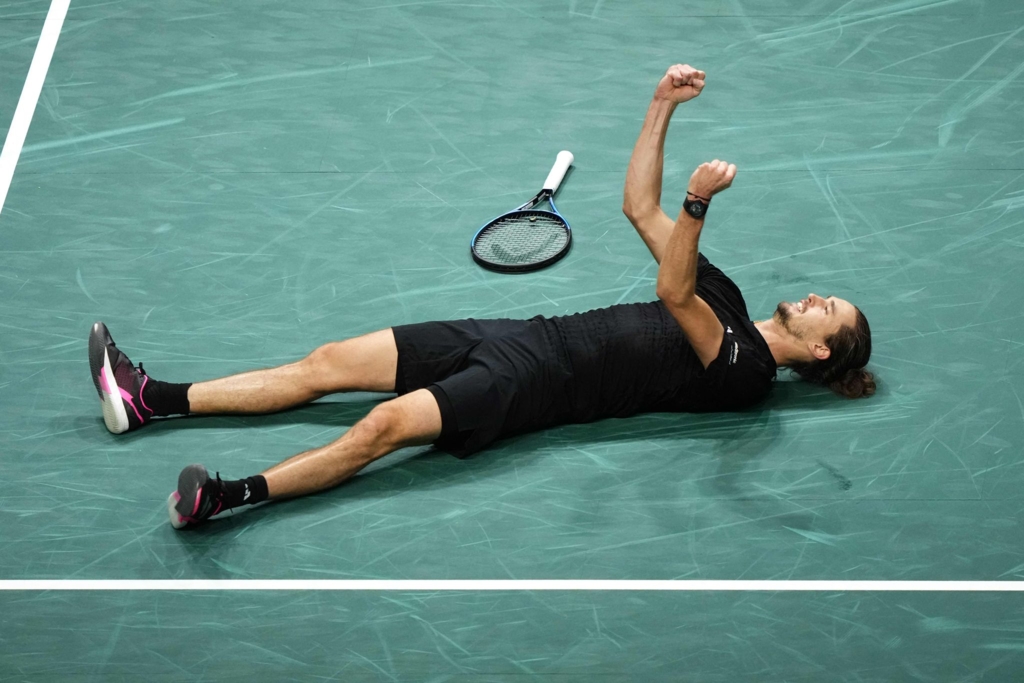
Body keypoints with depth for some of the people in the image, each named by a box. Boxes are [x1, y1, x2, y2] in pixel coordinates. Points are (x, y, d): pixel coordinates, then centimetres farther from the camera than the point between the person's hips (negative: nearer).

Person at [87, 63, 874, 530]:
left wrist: (697, 205, -40)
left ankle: (225, 497, -36)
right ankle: (148, 400, 0)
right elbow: (639, 209, 20)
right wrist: (662, 108, 12)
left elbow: (673, 293, -25)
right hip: (524, 334, 8)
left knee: (387, 424, -31)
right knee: (329, 361, 0)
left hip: (535, 381, -8)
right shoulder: (726, 298, 18)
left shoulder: (743, 372, -7)